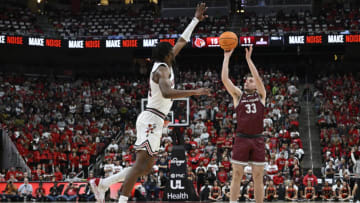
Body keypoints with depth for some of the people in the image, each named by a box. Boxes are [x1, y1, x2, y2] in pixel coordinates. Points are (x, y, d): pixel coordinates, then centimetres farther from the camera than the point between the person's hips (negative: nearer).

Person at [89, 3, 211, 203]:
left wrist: (196, 20, 32)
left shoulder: (164, 65, 17)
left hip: (153, 121, 10)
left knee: (146, 167, 10)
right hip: (151, 120, -10)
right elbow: (167, 93, -31)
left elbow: (181, 42, 28)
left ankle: (101, 183, 12)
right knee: (141, 164, -15)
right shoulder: (162, 69, -11)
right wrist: (195, 92, -32)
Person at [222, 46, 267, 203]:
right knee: (237, 176, -1)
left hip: (257, 140, 0)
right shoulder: (238, 95, 10)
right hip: (241, 139, 0)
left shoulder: (261, 95, 10)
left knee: (258, 177, 3)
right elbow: (224, 79, 0)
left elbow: (258, 77, -6)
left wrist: (248, 59, -9)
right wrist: (226, 57, -1)